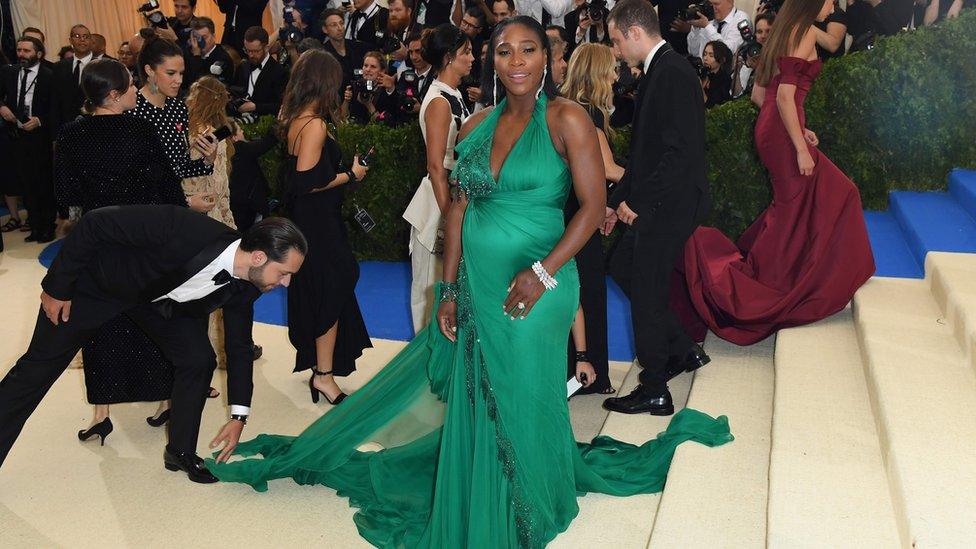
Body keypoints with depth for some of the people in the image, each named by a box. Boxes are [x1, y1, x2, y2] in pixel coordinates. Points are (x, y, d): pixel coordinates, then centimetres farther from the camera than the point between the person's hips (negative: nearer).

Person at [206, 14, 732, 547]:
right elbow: (458, 209, 8)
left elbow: (592, 206, -11)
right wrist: (450, 292, 5)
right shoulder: (476, 126, 7)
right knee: (473, 401, 15)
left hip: (534, 287, -5)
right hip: (476, 284, 5)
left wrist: (542, 272, -18)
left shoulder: (566, 119, -8)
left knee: (520, 401, 8)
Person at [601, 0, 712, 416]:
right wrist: (617, 200, 17)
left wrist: (638, 202, -18)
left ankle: (654, 392, 14)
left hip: (669, 206, -10)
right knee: (622, 268, 17)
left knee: (647, 289, -1)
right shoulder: (657, 72, 13)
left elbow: (683, 151, -24)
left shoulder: (674, 73, -17)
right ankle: (683, 350, 29)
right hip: (653, 204, 10)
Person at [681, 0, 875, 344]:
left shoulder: (784, 32, 17)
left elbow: (758, 94, 18)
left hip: (769, 127, 9)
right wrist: (801, 147, -19)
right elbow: (785, 95, -20)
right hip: (782, 134, -9)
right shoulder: (806, 32, -11)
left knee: (792, 204, 18)